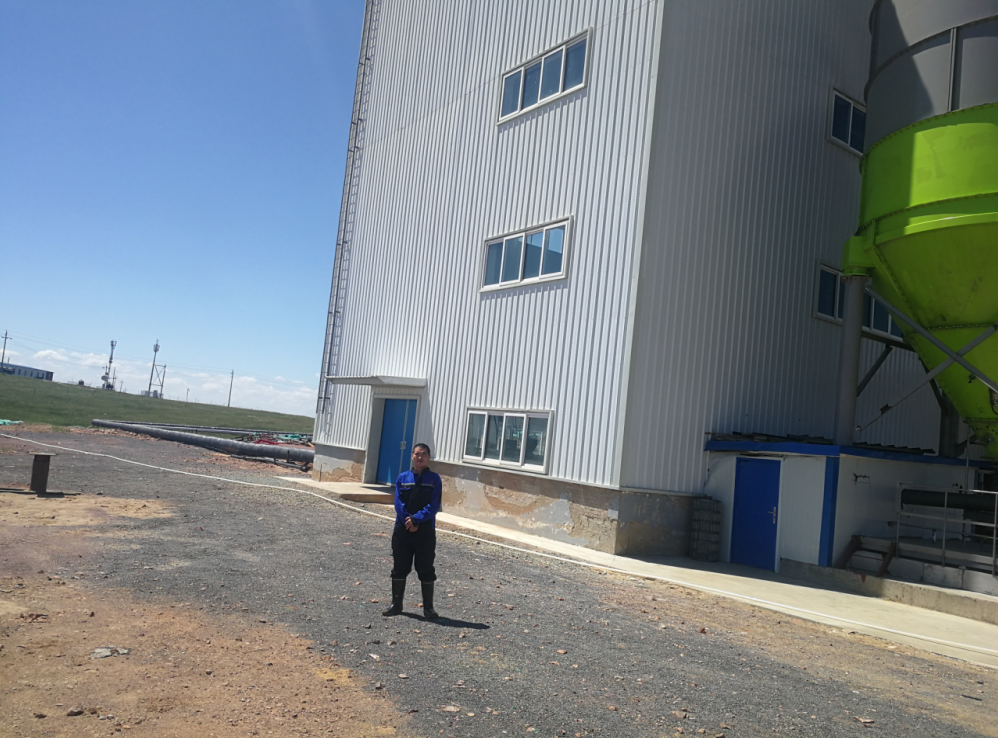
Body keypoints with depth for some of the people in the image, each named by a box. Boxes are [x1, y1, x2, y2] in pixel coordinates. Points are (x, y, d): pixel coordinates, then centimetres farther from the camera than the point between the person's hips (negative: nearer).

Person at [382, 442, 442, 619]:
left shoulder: (434, 479, -2)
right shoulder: (403, 478, 4)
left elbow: (434, 505, -9)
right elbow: (399, 503, -2)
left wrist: (416, 520, -18)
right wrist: (408, 521, -15)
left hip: (426, 531, -2)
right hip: (403, 530, 2)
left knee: (426, 570, 5)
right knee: (400, 568, 11)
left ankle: (428, 608, 15)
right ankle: (396, 604, 25)